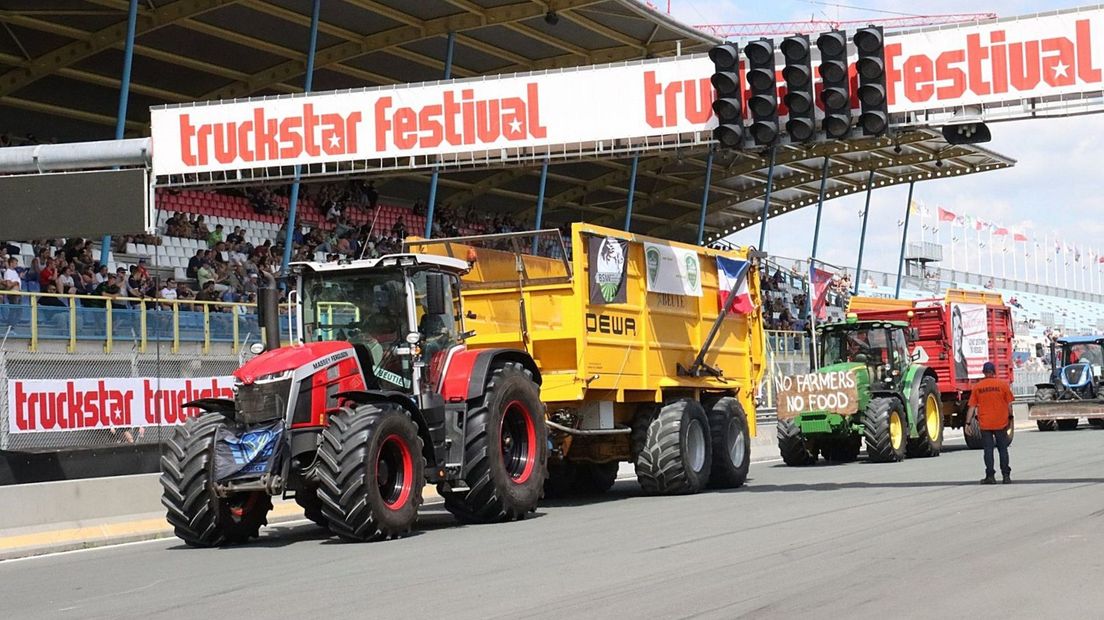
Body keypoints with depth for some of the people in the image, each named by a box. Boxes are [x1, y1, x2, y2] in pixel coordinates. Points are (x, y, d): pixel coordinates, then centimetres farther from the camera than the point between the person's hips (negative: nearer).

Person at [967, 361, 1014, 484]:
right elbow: (1009, 404, -1)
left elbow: (972, 406, -1)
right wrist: (1010, 418, 11)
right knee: (1003, 449, 9)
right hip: (1001, 423, 0)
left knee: (988, 450, 4)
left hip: (985, 424, 0)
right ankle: (1006, 475, 9)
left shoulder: (977, 387, -1)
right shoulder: (1003, 384, -3)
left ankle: (990, 476, 3)